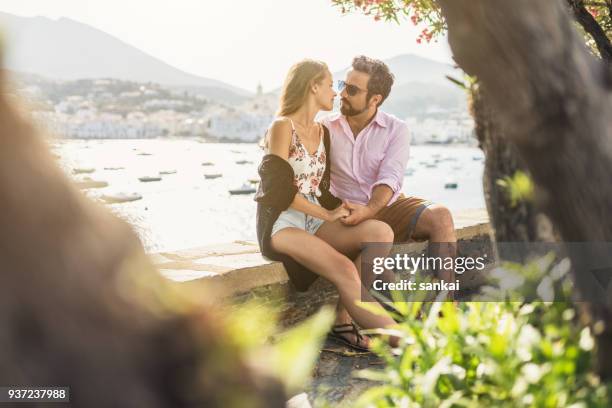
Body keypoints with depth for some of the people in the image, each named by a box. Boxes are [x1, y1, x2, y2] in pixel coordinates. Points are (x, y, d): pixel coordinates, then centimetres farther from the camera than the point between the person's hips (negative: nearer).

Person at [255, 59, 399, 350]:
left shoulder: (323, 133, 17)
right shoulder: (282, 127, -6)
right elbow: (279, 189, -14)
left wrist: (338, 212, 0)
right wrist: (328, 215, -11)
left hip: (314, 222, 7)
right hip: (280, 224, -7)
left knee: (380, 232, -20)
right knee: (344, 269, -30)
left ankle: (344, 318, -17)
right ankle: (399, 340, -23)